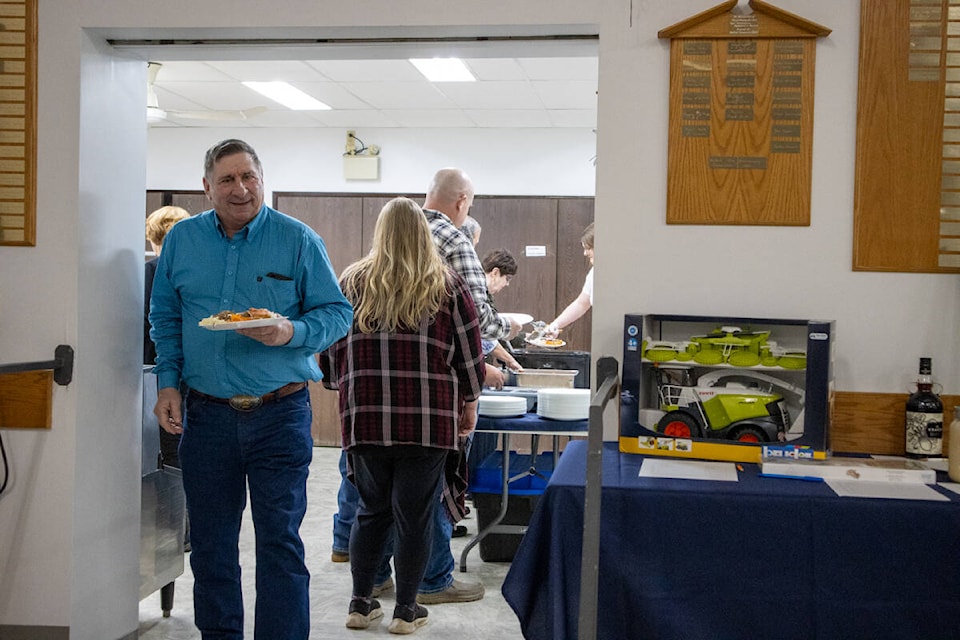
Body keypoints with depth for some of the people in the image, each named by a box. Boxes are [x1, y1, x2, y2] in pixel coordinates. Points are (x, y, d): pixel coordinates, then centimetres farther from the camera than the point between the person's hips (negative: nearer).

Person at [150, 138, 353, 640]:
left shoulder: (298, 240, -2)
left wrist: (292, 333, -20)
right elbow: (165, 318, 14)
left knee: (280, 541, 0)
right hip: (206, 414, 3)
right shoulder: (182, 239, 7)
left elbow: (337, 313, -1)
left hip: (280, 414, -3)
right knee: (210, 542, 12)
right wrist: (168, 384, 3)